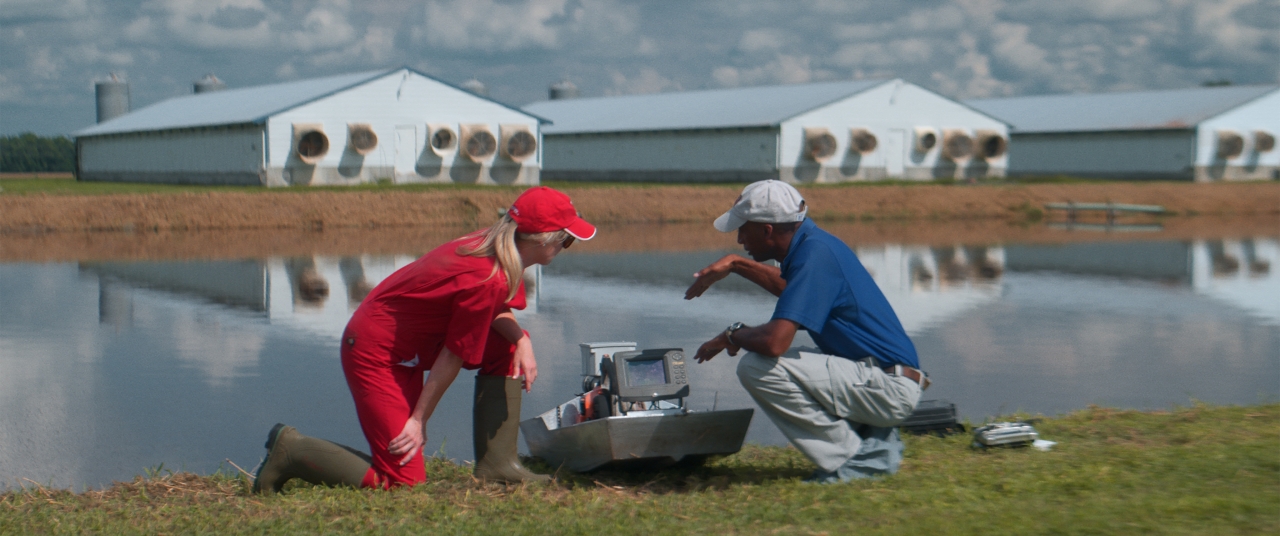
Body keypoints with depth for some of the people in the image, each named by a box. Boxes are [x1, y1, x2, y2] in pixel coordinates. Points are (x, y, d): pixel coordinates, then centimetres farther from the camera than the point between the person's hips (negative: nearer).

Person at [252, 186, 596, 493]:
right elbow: (454, 356, -19)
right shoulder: (490, 279, -28)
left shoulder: (492, 244, -2)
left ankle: (496, 464, 10)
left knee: (505, 349, 7)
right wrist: (419, 420, -11)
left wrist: (521, 340, -5)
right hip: (378, 353, -10)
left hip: (408, 339, 10)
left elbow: (493, 309, 15)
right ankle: (292, 450, 1)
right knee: (404, 480, -9)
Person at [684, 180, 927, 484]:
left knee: (758, 367, -20)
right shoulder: (811, 243, 9)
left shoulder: (815, 255, -20)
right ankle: (875, 441, 14)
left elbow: (773, 341, -31)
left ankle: (856, 458, -8)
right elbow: (790, 286, 35)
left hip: (890, 388, -10)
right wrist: (735, 264, 29)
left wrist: (732, 336, -10)